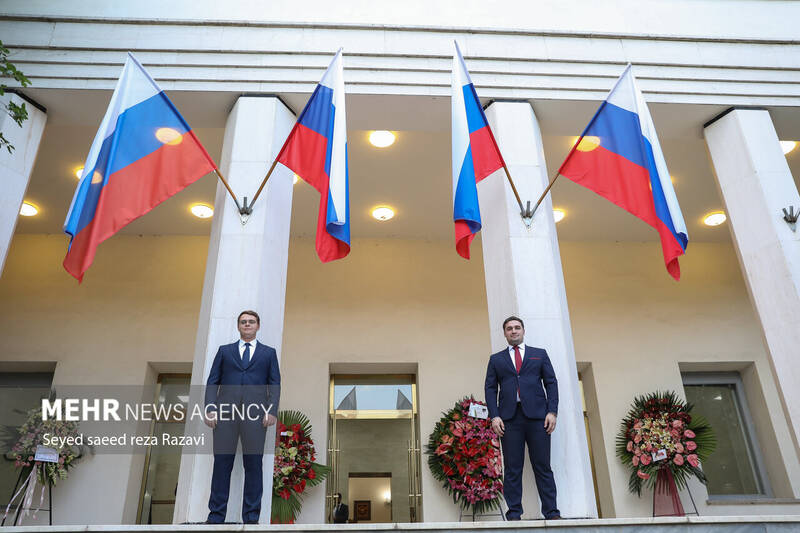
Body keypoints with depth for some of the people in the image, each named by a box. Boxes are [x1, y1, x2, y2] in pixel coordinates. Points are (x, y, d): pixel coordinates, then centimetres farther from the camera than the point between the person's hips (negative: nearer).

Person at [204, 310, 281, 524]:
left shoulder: (269, 353, 16)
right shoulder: (224, 350, 18)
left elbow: (275, 384, 9)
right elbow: (212, 382, 11)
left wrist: (272, 411, -4)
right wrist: (210, 409, -2)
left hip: (256, 414, 0)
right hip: (225, 413, 1)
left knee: (254, 465, 0)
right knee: (222, 463, 1)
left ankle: (251, 516, 8)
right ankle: (216, 515, 11)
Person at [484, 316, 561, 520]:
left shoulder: (540, 354, 16)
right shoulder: (496, 359, 16)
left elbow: (551, 382, 10)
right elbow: (490, 388, 10)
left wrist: (552, 411, -2)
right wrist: (494, 415, -4)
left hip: (537, 415, 0)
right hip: (510, 418, 0)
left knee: (543, 466, 0)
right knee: (512, 468, 0)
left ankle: (551, 512, 5)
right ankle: (514, 514, 5)